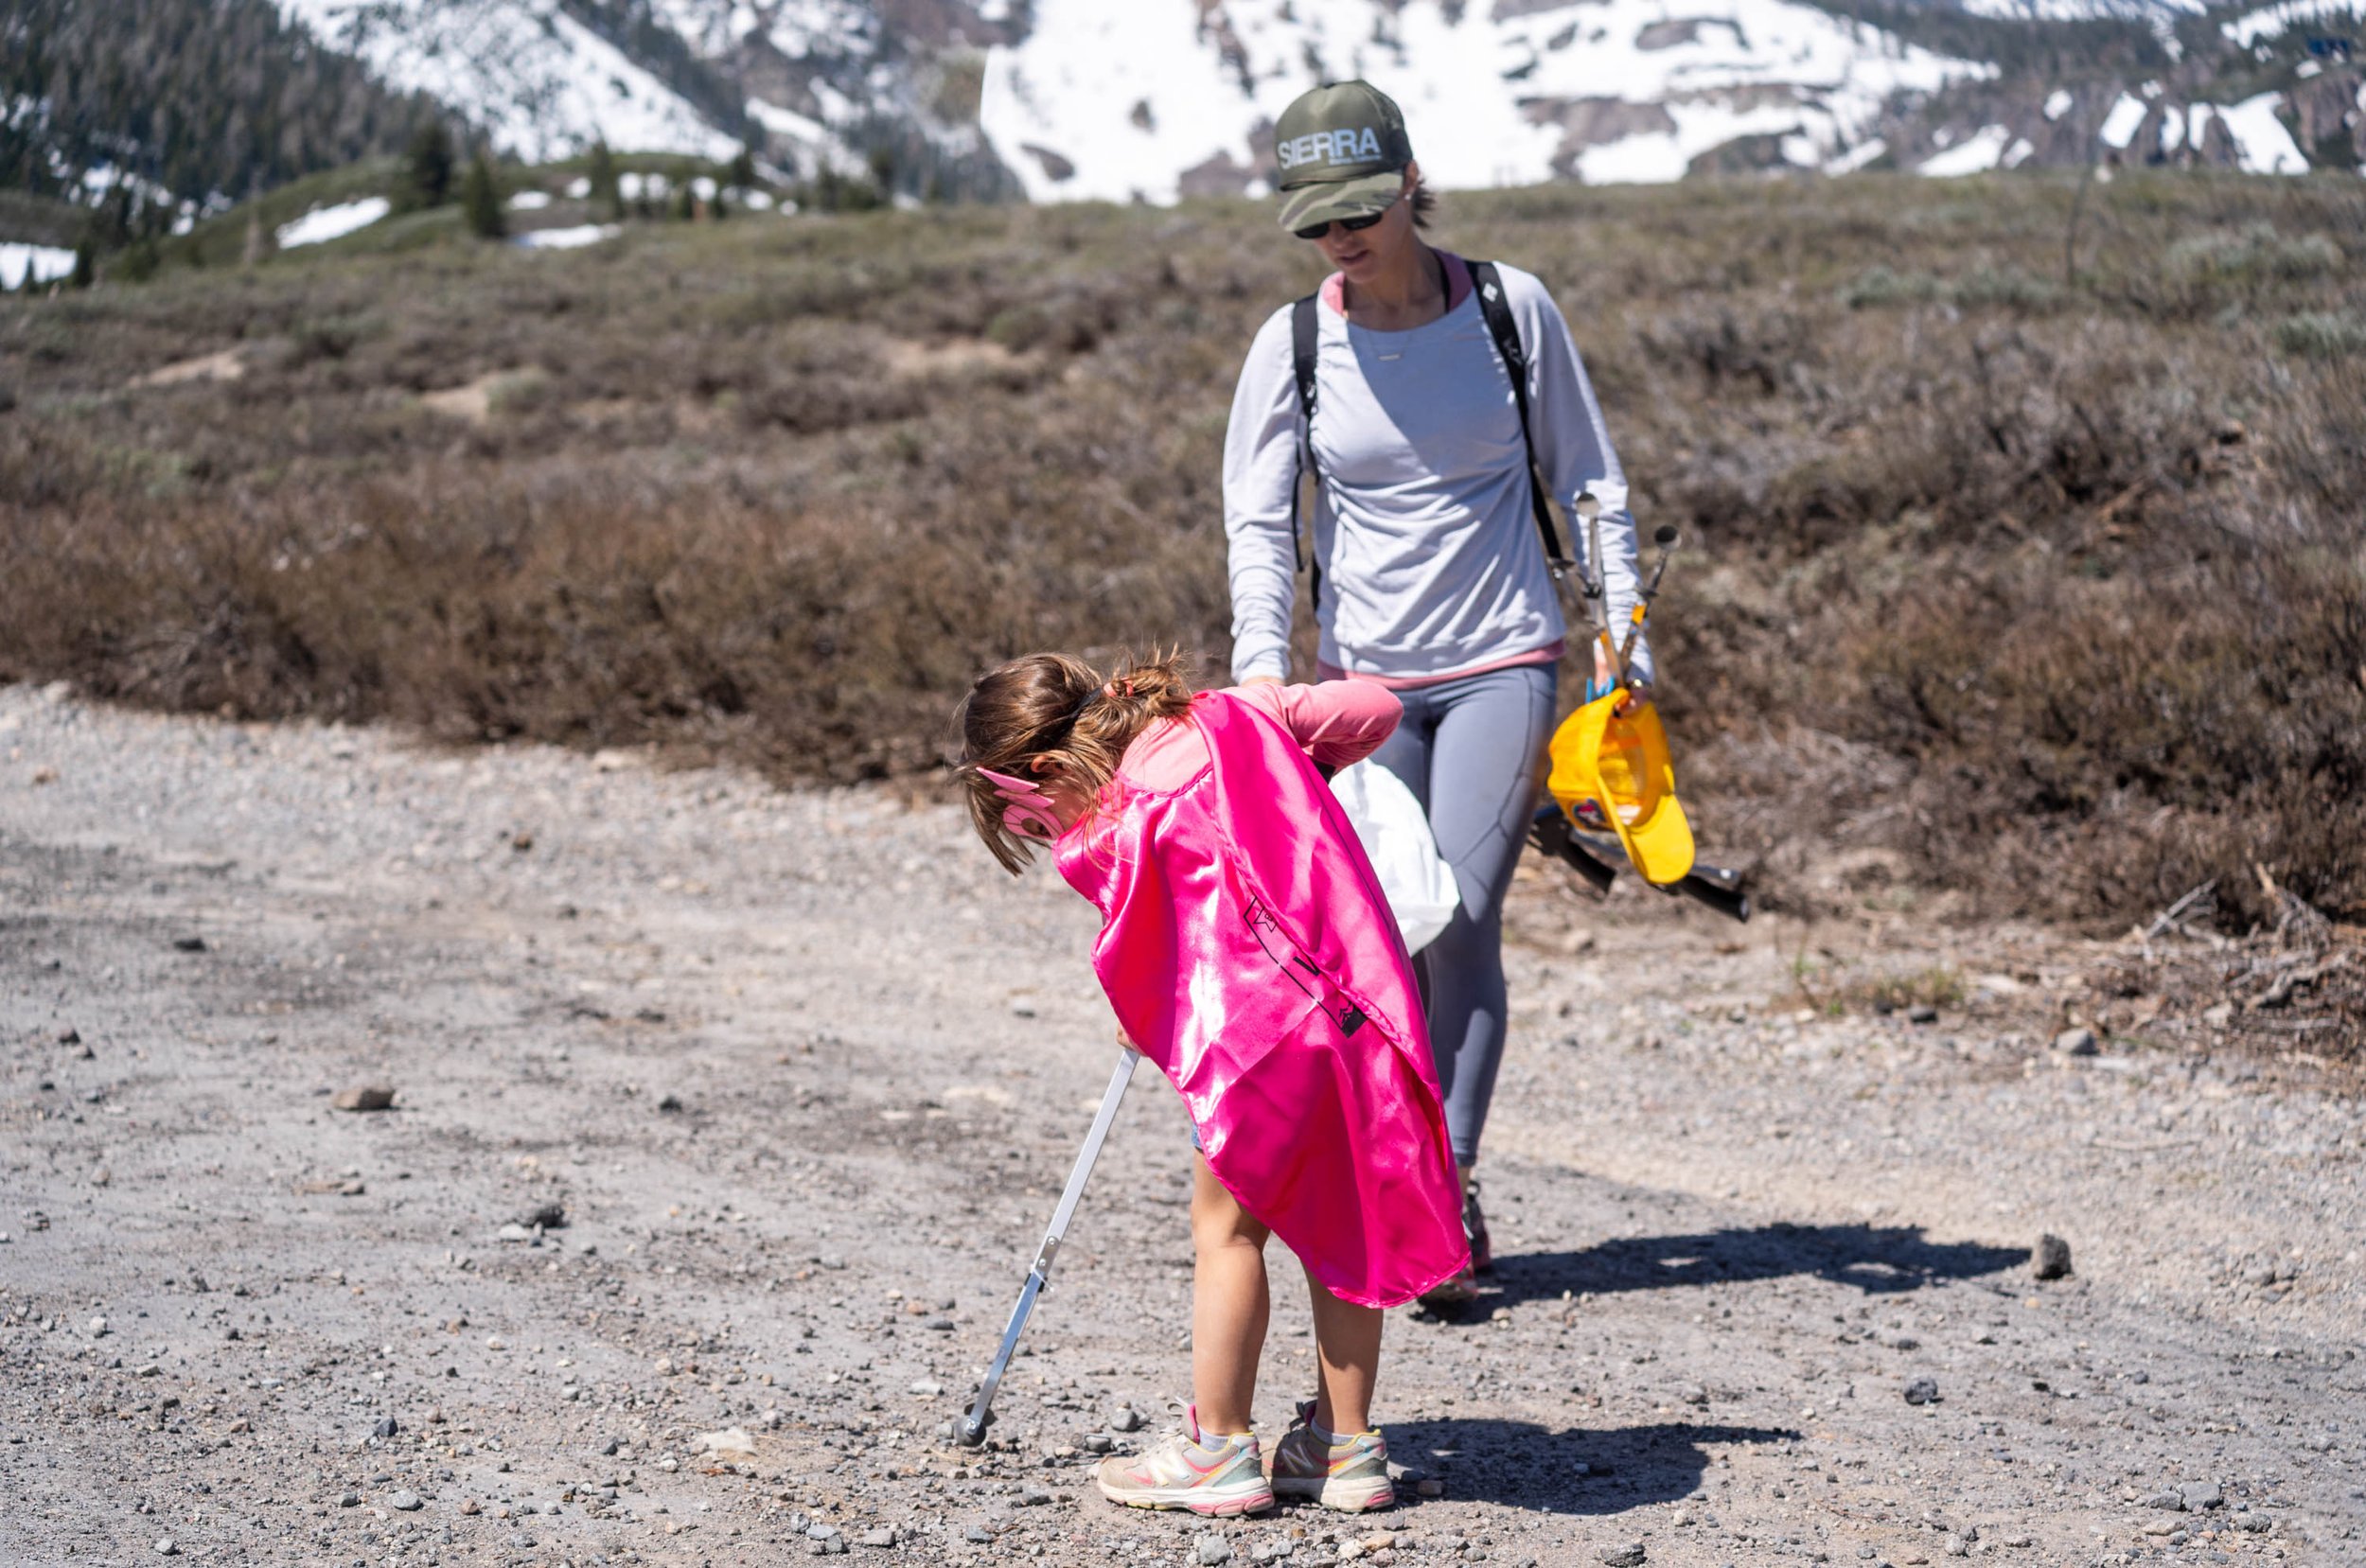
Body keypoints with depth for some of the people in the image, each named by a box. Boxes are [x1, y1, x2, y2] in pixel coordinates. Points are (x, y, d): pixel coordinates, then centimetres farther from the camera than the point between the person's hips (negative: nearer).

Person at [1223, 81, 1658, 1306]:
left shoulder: (1512, 308, -2)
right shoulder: (1294, 343, -2)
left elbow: (1587, 478, 6)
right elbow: (1258, 516, -6)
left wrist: (1626, 630, 1)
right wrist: (1262, 663, -20)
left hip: (1503, 663, -2)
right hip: (1365, 677, 2)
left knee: (1460, 918, -13)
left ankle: (1446, 1197, -6)